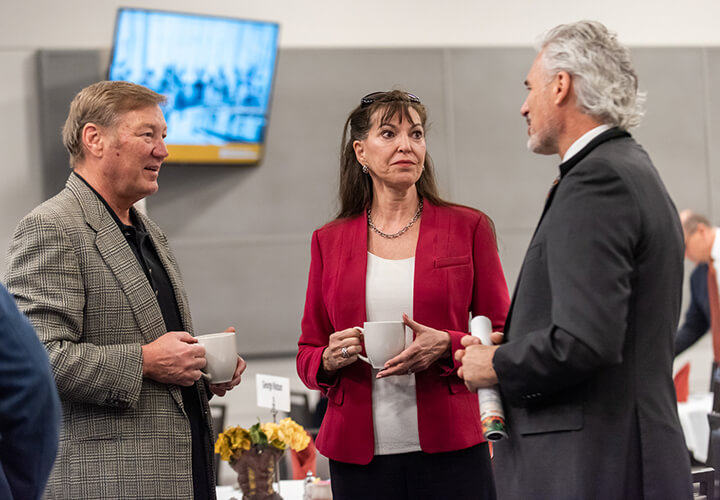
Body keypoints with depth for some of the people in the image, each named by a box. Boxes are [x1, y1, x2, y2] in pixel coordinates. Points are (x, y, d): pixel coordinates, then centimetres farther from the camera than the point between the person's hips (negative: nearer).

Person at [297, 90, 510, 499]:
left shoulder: (469, 228, 5)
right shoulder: (329, 241, 10)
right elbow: (308, 355, 14)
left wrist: (446, 346, -14)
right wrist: (330, 360, -8)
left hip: (449, 450, -1)